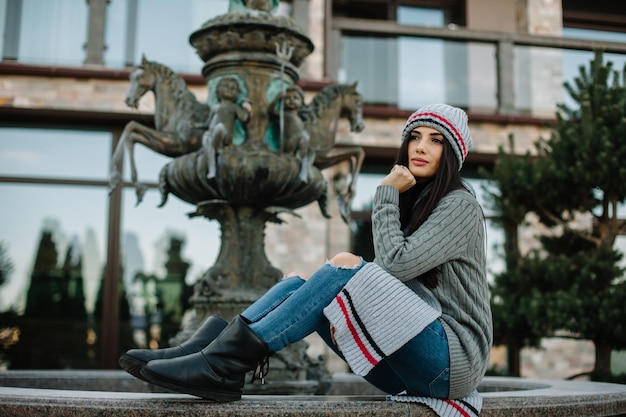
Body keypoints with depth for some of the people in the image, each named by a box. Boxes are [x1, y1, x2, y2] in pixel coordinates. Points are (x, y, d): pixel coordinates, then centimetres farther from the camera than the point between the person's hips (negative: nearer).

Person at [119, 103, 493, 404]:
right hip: (412, 369, 7)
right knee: (297, 285, -7)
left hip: (454, 359, -7)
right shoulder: (415, 202, 20)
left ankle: (224, 365, -31)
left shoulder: (460, 205, -5)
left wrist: (387, 194, -9)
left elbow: (395, 263, -19)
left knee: (346, 266, -26)